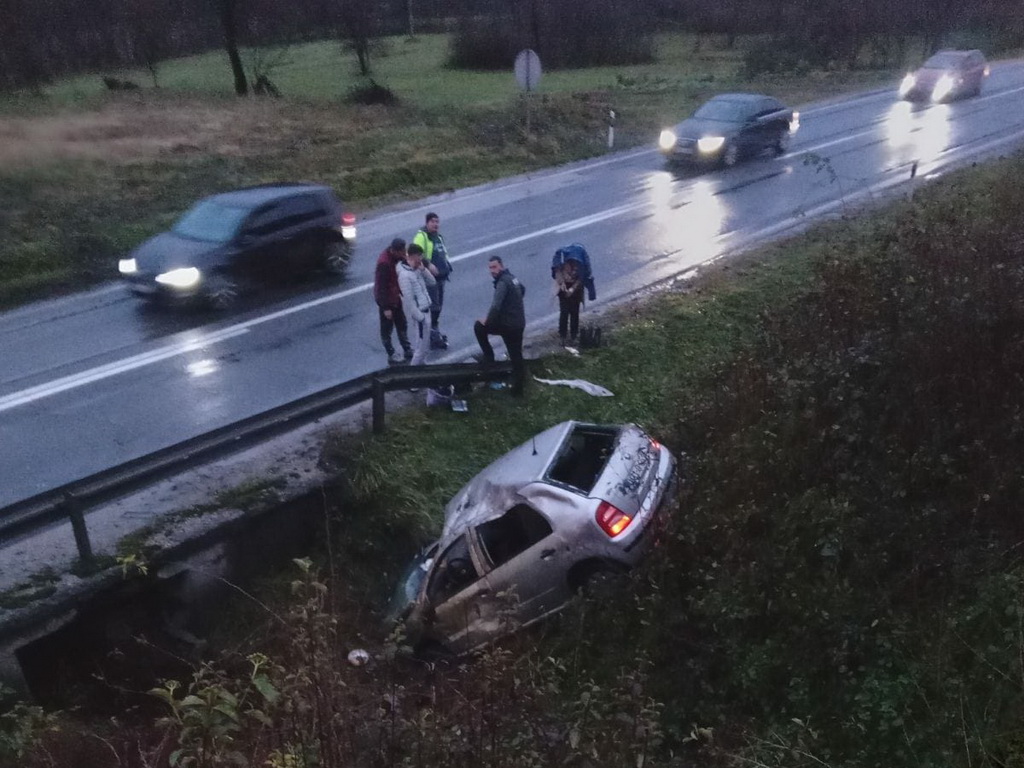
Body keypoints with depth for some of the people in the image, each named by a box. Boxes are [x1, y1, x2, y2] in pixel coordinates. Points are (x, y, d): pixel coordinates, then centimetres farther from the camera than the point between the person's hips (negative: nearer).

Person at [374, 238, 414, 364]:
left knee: (402, 325, 19)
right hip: (386, 300, -9)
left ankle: (407, 351, 32)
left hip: (395, 297, 9)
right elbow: (381, 286, -26)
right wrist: (386, 307, -22)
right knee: (387, 329, 8)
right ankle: (391, 356, 20)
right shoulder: (384, 263, -30)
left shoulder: (396, 256, -4)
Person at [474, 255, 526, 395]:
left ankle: (488, 356, 11)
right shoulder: (511, 277, 11)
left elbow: (496, 306, -29)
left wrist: (487, 321, -15)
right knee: (516, 356, 14)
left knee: (479, 326, 8)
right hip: (518, 323, 9)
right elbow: (522, 289, 33)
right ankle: (518, 386, 20)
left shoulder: (503, 282, -18)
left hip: (508, 324, -9)